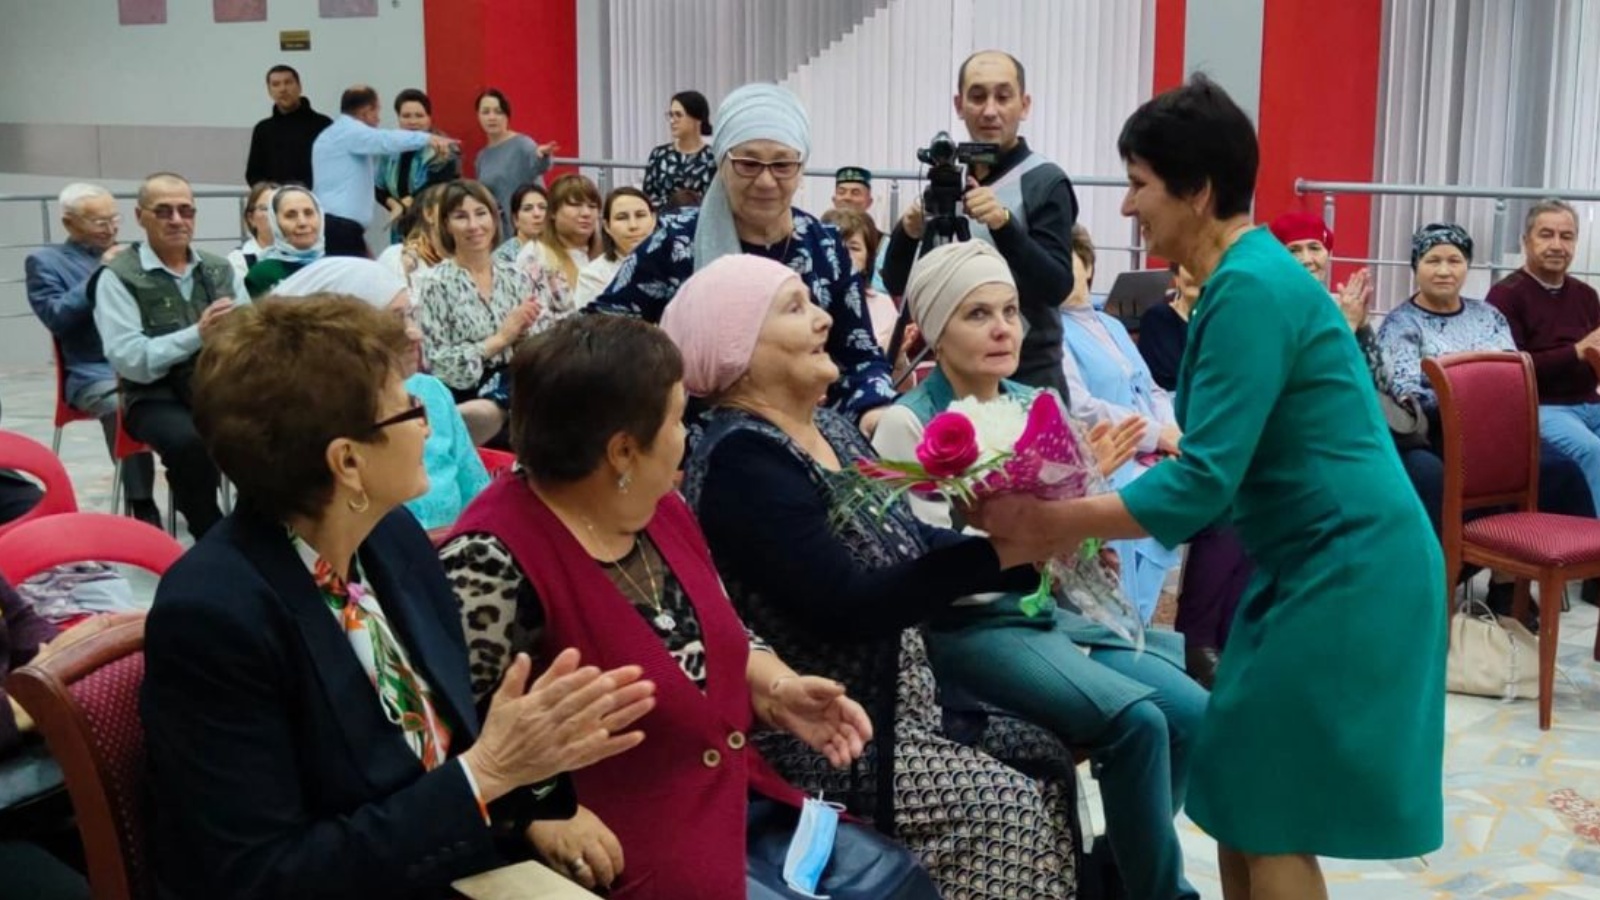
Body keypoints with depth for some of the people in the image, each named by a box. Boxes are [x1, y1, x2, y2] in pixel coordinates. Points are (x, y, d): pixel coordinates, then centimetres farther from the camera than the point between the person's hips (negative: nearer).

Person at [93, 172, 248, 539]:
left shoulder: (221, 270, 15)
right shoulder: (119, 276, 0)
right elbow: (127, 358, -12)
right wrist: (197, 335, -22)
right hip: (157, 398, -4)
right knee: (190, 441, -36)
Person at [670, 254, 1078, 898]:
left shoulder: (832, 428, 10)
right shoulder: (741, 460, -19)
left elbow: (911, 547, 9)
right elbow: (845, 608, -26)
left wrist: (1029, 550, -7)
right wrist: (996, 553, -28)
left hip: (893, 705, 9)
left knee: (1044, 760, 4)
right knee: (1007, 807, -13)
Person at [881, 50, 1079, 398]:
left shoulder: (1045, 183, -9)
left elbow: (1057, 288, -17)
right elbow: (897, 285, 6)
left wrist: (1006, 225, -30)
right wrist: (907, 234, -14)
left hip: (1027, 382, -5)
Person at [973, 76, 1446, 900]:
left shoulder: (1251, 289, -21)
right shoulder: (1244, 275, 10)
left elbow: (1203, 485, -25)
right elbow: (1227, 454, 15)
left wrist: (1040, 520, -19)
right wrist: (1093, 509, 6)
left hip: (1346, 571, -10)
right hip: (1313, 566, 10)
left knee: (1268, 818, 1)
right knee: (1239, 800, 14)